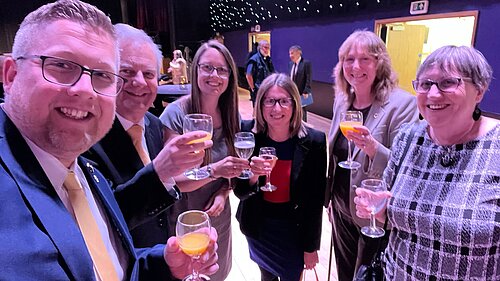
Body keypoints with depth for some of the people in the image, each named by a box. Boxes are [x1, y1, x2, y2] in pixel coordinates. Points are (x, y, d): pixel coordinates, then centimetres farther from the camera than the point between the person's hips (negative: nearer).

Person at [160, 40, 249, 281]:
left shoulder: (231, 114, -5)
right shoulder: (176, 113, -20)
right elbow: (169, 180, -20)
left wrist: (223, 192, -11)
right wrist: (213, 171, -34)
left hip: (219, 215, 5)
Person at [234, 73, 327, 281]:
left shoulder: (314, 141, -17)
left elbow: (316, 199, -10)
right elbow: (240, 192, -9)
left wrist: (311, 246, -3)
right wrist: (252, 176, -31)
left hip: (294, 230, -1)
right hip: (258, 227, 2)